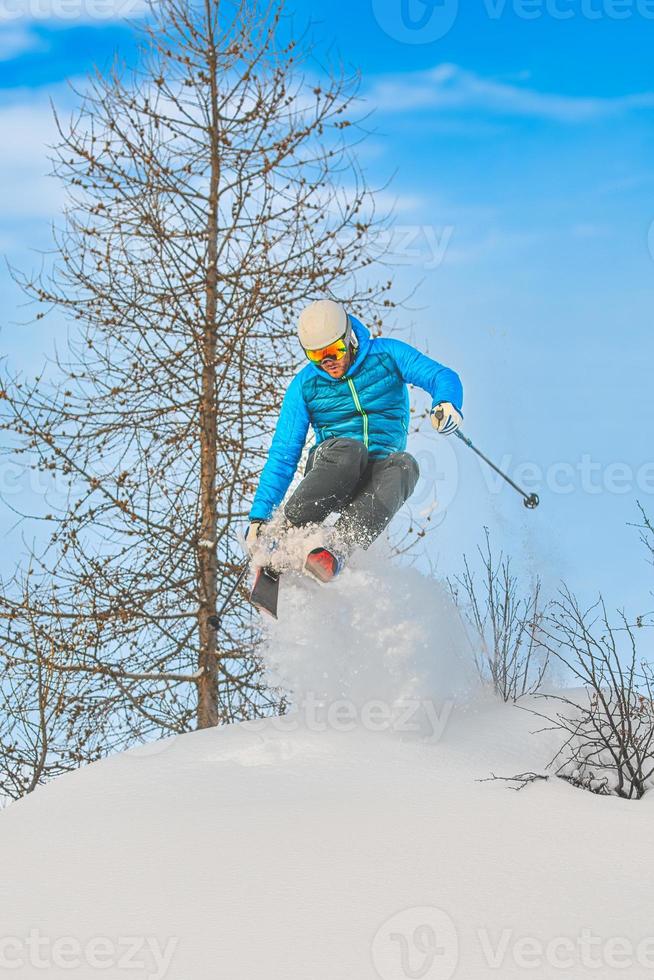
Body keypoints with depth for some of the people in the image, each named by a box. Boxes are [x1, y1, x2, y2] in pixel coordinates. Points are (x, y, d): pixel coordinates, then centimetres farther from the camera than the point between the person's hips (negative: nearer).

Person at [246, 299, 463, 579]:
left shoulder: (387, 354, 1)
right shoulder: (304, 385, 2)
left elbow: (443, 376, -7)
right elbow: (283, 455, 1)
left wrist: (445, 402, -32)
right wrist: (259, 516, -8)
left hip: (380, 468, 1)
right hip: (330, 471, -1)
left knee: (403, 466, -36)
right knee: (348, 449, -36)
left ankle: (339, 547, -49)